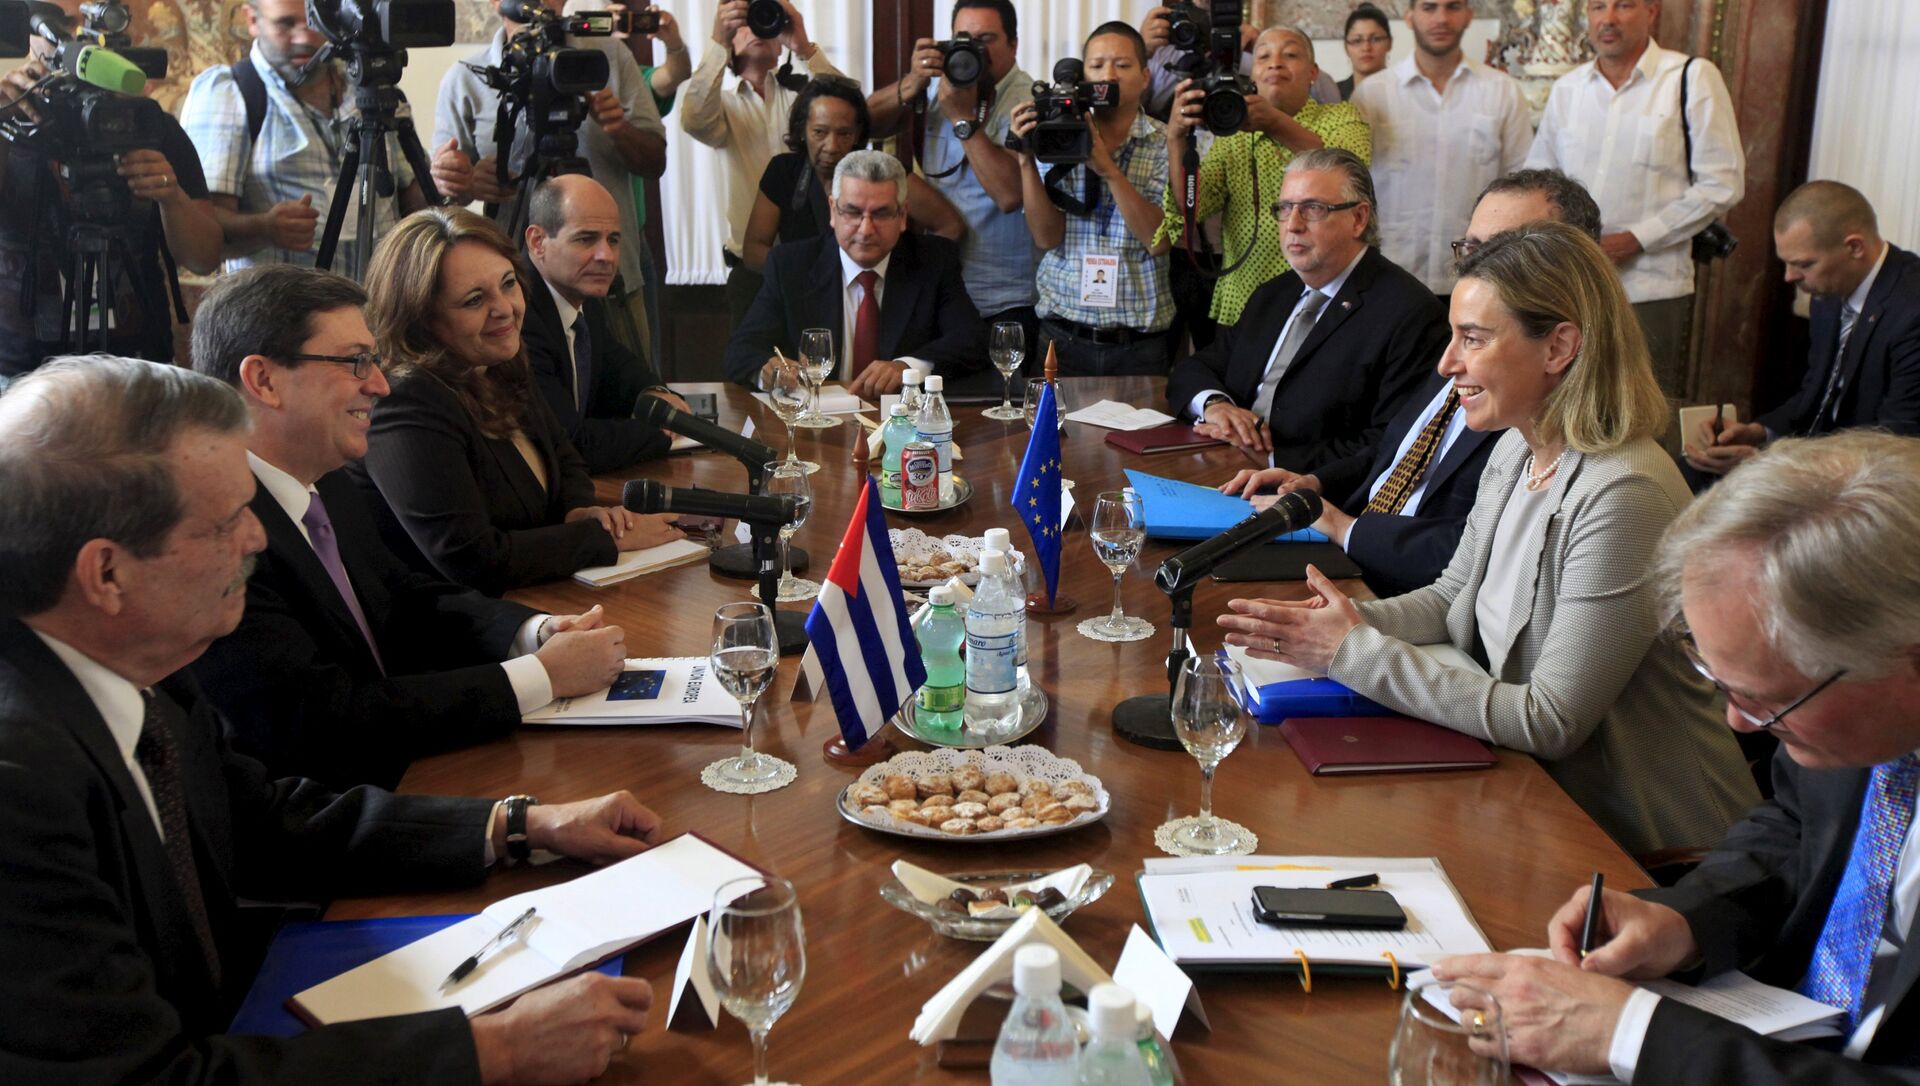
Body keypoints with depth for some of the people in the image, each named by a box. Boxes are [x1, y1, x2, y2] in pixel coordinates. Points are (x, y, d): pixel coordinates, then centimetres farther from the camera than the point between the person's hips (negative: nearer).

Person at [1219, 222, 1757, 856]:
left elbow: (1550, 722, -24)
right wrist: (1349, 621, -7)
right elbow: (1450, 598, 14)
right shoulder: (1514, 453, 2)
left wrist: (1355, 654, -22)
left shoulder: (1622, 495, -25)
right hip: (1544, 790, 7)